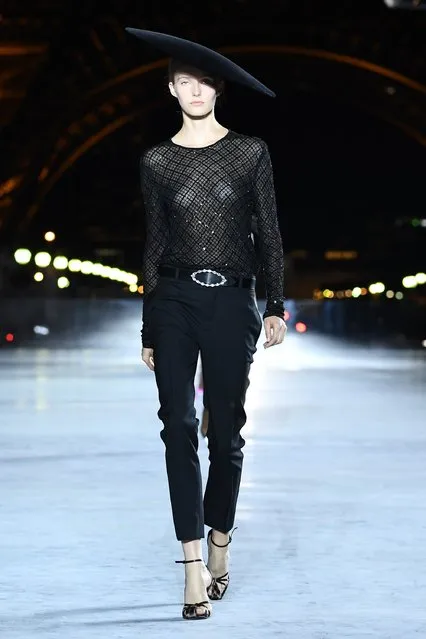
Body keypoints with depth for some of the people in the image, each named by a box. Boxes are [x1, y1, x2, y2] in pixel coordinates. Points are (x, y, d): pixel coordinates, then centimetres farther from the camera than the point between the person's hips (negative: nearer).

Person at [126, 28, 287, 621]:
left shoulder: (251, 152, 4)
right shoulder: (157, 162, 7)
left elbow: (270, 234, 6)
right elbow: (154, 244, 11)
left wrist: (276, 305, -1)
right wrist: (147, 331, 11)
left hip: (231, 302, -1)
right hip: (173, 301, 1)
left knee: (226, 430, 4)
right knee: (179, 426, -9)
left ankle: (220, 547, 20)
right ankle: (196, 566, -12)